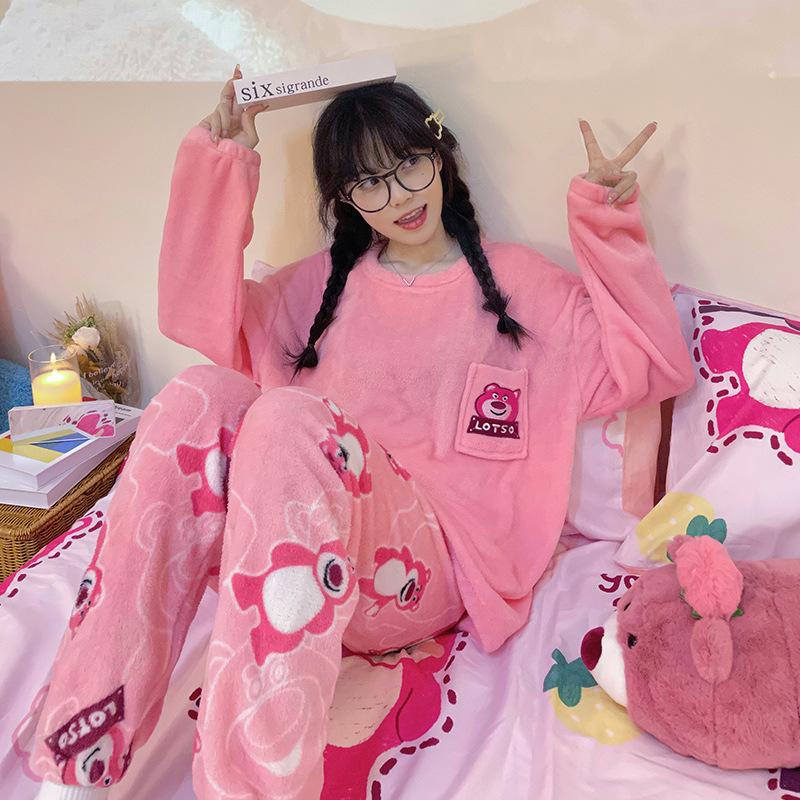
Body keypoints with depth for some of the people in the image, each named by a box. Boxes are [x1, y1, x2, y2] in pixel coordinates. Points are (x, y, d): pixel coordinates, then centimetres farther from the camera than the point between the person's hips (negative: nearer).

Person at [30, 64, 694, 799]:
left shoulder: (514, 279, 10)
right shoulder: (328, 281, 20)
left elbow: (653, 369, 2)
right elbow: (199, 318, 9)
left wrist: (610, 221, -6)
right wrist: (220, 168, 3)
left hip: (424, 568, -3)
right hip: (285, 549, 4)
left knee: (288, 416, -31)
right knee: (199, 396, -24)